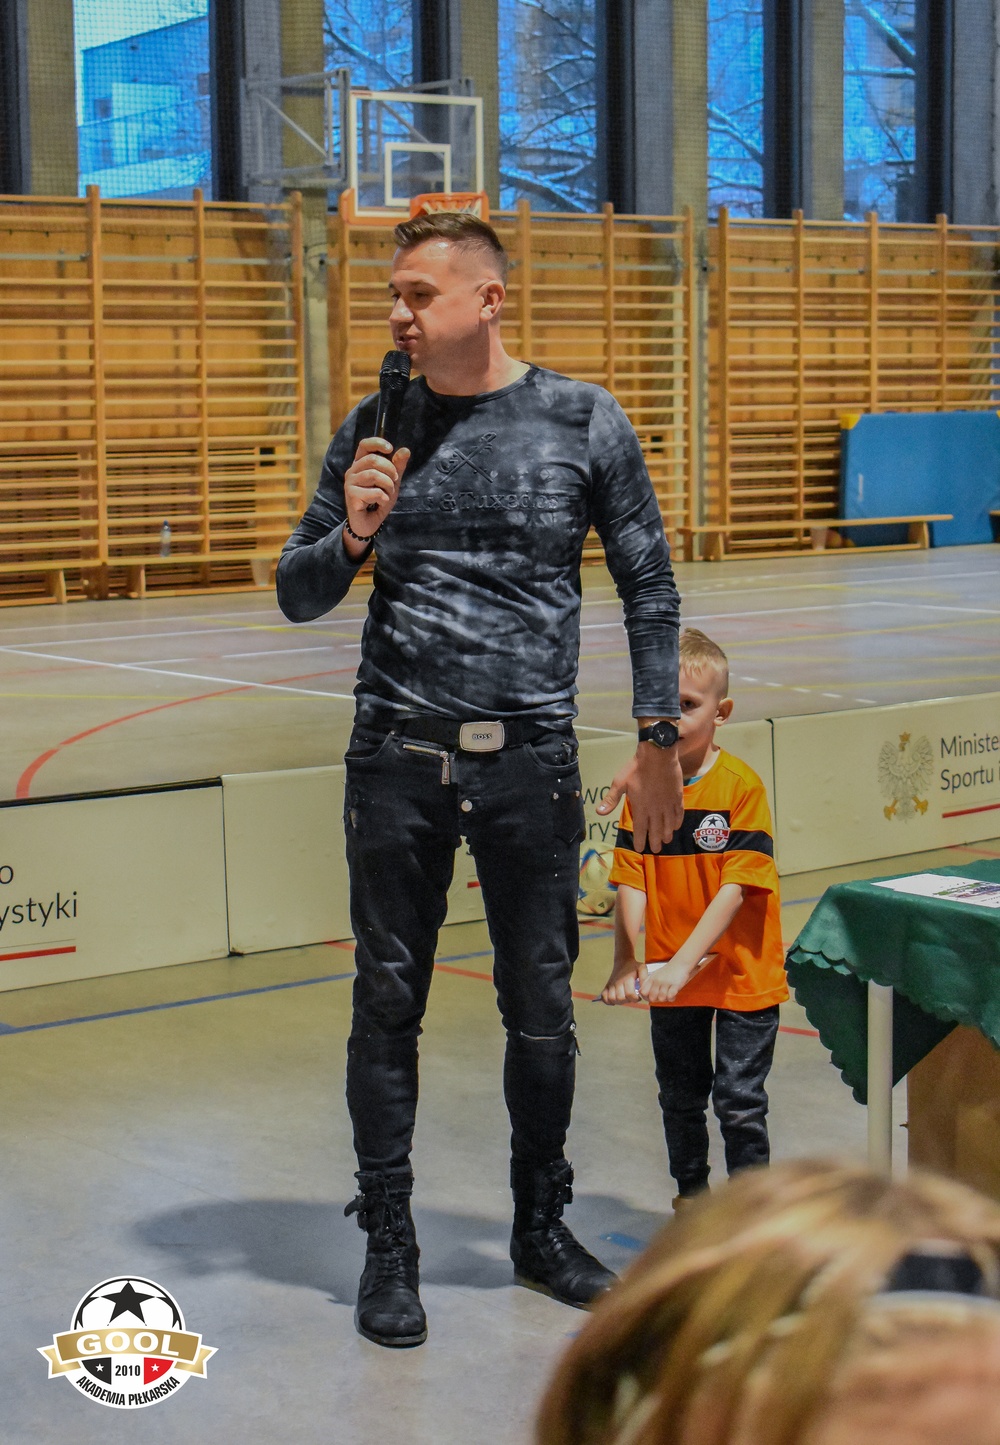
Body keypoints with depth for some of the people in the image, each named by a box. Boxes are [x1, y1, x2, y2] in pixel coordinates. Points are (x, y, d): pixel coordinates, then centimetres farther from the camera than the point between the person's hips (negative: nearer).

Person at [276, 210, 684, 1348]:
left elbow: (648, 586, 6)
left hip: (531, 761, -1)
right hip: (396, 755, 1)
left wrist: (658, 742, 2)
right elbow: (297, 596, 10)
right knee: (389, 1002, 5)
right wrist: (353, 535, -11)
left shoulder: (584, 423, 0)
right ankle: (388, 1249, 19)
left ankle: (541, 1229, 28)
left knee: (542, 1009, 8)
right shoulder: (375, 430, 5)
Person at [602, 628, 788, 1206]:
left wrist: (682, 962, -26)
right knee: (681, 1097, 18)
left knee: (740, 1103, 1)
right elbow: (632, 880, -7)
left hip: (741, 976, -4)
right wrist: (627, 961, -21)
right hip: (669, 979, 4)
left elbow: (735, 888, -20)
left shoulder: (741, 786, -15)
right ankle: (691, 1198, 37)